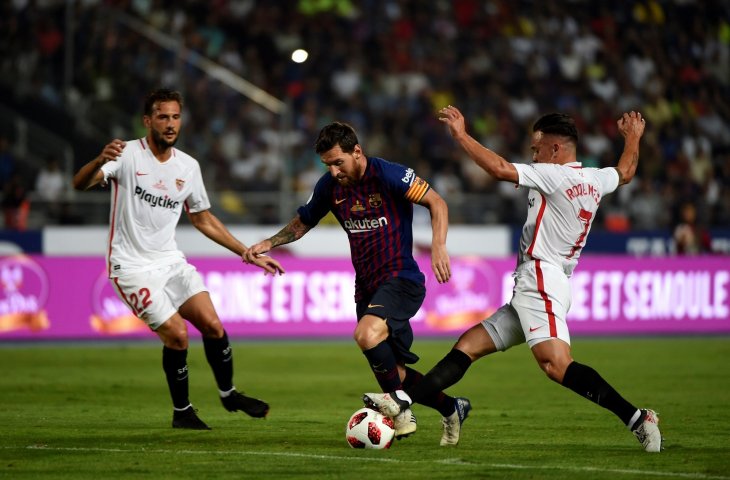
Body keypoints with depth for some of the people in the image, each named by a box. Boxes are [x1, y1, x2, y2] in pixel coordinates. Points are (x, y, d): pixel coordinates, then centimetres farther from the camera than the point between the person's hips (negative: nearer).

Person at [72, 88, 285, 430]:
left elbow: (203, 219, 18)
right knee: (176, 334, -14)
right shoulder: (128, 155, -13)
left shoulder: (188, 167, 5)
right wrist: (100, 161, -50)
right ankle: (181, 412, 6)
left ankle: (228, 394, 17)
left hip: (170, 261, 5)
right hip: (133, 267, -5)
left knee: (212, 324, -6)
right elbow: (80, 184, -27)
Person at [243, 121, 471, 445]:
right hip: (366, 286, 7)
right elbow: (304, 221, 19)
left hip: (401, 279, -7)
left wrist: (438, 245, -27)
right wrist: (268, 243, 4)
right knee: (392, 371, 8)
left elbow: (436, 203, -13)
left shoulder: (388, 174, -14)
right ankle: (451, 409, 29)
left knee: (367, 334, -32)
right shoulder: (330, 185, 5)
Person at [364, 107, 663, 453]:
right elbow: (625, 172, 39)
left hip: (541, 281, -11)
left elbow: (499, 169, -18)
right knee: (468, 346, 8)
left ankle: (637, 419, -27)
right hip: (534, 288, 11)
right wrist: (633, 137, 57)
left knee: (557, 365, -26)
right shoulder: (595, 179, 16)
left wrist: (461, 134, -8)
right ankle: (402, 401, 5)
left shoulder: (555, 175, -9)